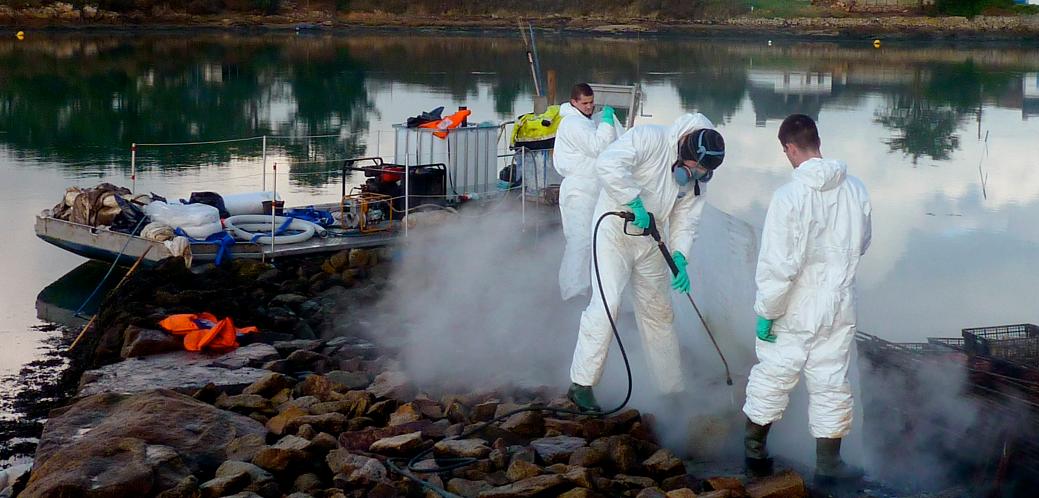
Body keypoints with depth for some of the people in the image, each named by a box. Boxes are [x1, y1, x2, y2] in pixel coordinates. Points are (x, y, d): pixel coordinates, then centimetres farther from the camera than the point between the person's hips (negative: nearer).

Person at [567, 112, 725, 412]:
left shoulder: (699, 177, -1)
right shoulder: (650, 138, -21)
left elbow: (685, 221, 0)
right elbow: (608, 164, -34)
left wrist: (680, 257, -16)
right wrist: (635, 202, -32)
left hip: (650, 239, 7)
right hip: (616, 227, -7)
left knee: (658, 311, 13)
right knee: (606, 303, -17)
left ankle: (672, 389, 24)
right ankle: (581, 385, -10)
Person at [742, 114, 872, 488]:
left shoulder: (789, 196, -20)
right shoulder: (855, 189, -5)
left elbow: (778, 264, -21)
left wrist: (766, 311, -11)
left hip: (793, 313, -3)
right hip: (838, 309, 3)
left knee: (771, 380, 14)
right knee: (830, 385, 13)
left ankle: (755, 454, 26)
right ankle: (828, 465, 19)